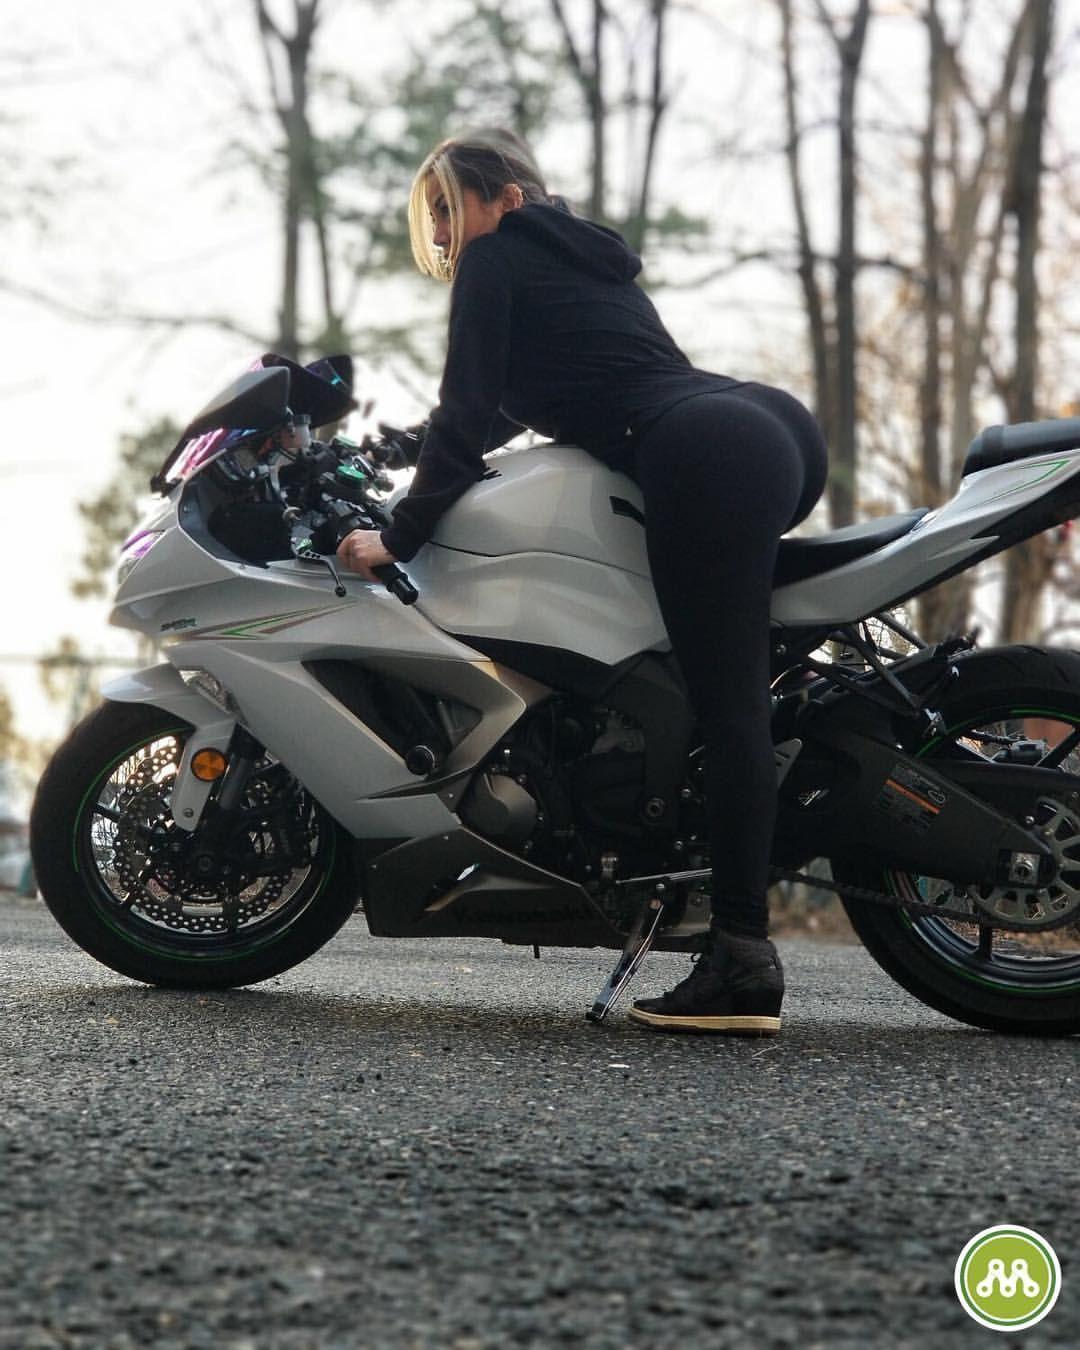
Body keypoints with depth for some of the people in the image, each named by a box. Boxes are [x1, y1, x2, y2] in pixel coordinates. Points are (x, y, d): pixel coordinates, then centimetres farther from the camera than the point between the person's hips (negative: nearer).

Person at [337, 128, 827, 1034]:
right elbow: (506, 409, 43)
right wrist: (418, 461, 47)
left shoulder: (496, 257, 10)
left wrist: (398, 535, 6)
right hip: (780, 426, 9)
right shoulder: (583, 255, 35)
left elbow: (470, 415, 2)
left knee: (727, 705, -13)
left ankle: (744, 961, -15)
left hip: (705, 457, -9)